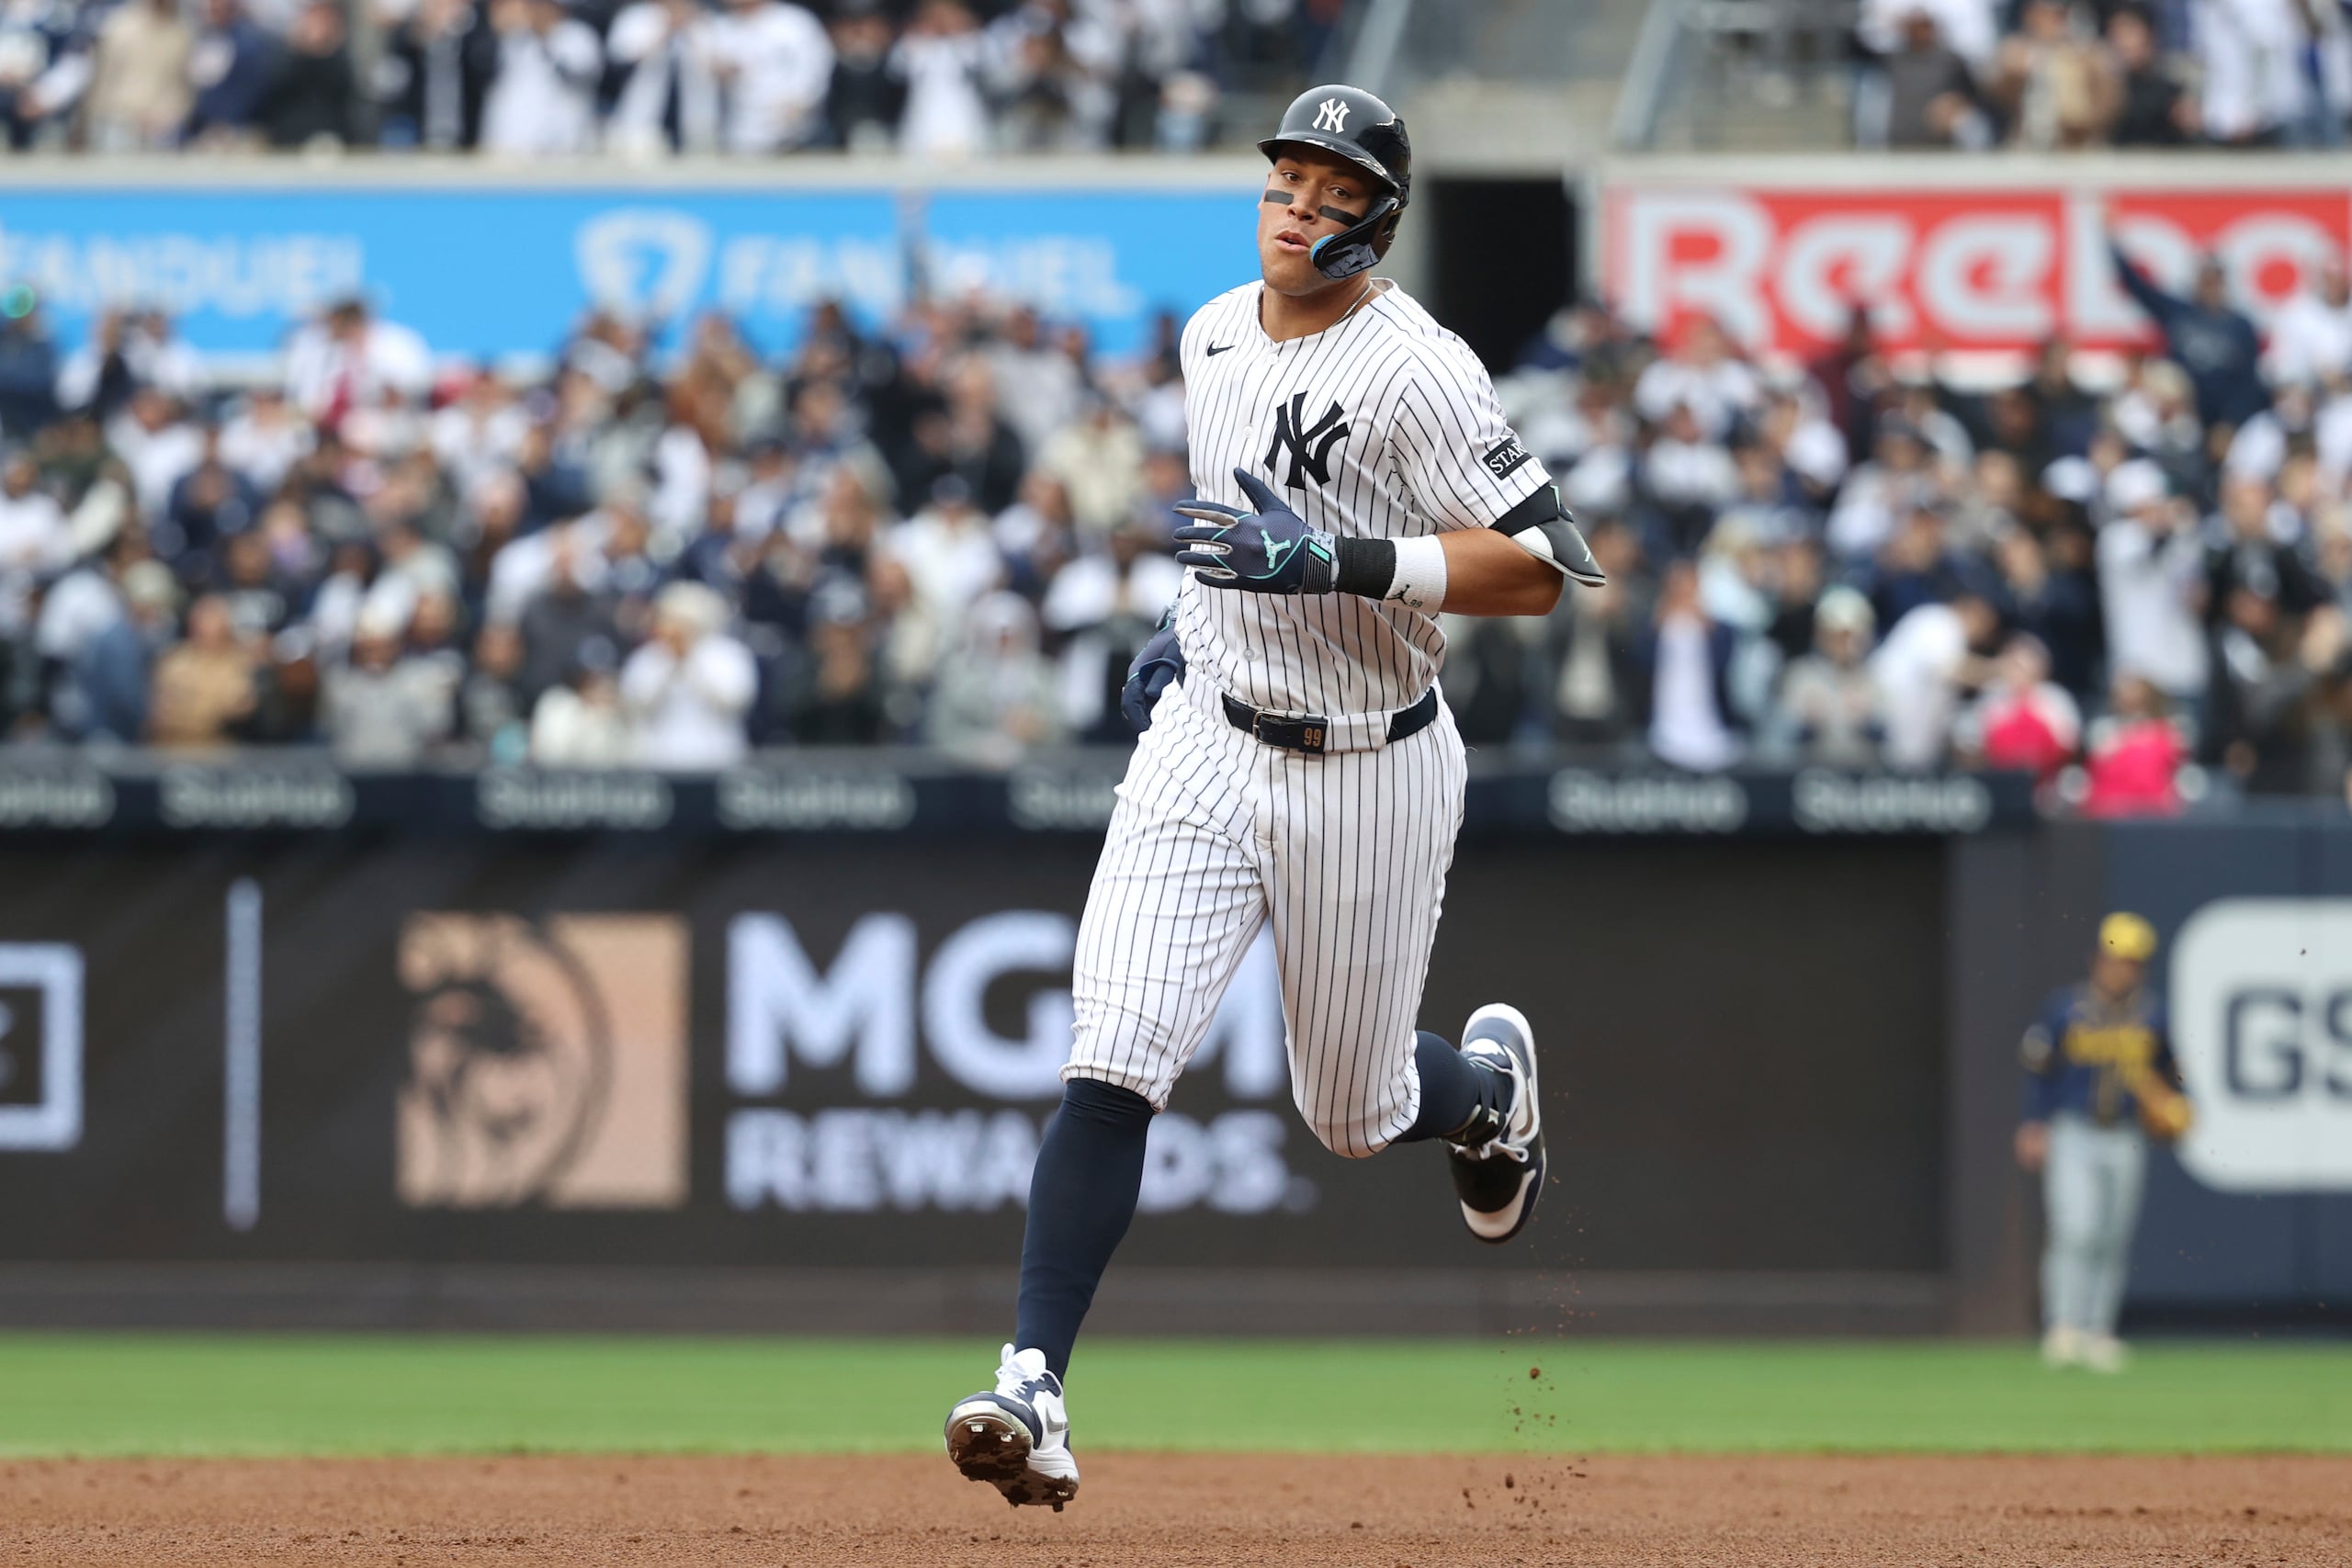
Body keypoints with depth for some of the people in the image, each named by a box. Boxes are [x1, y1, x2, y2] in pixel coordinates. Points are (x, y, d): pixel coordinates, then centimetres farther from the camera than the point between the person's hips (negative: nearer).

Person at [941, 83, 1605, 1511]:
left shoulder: (1415, 368, -17)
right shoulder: (1214, 336, 5)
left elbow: (1540, 570, -22)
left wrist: (1333, 561, -30)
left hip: (1370, 777, -4)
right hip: (1207, 745, 4)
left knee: (1355, 1113, 12)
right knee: (1113, 1068, -14)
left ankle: (1491, 1081, 48)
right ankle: (1035, 1390, -19)